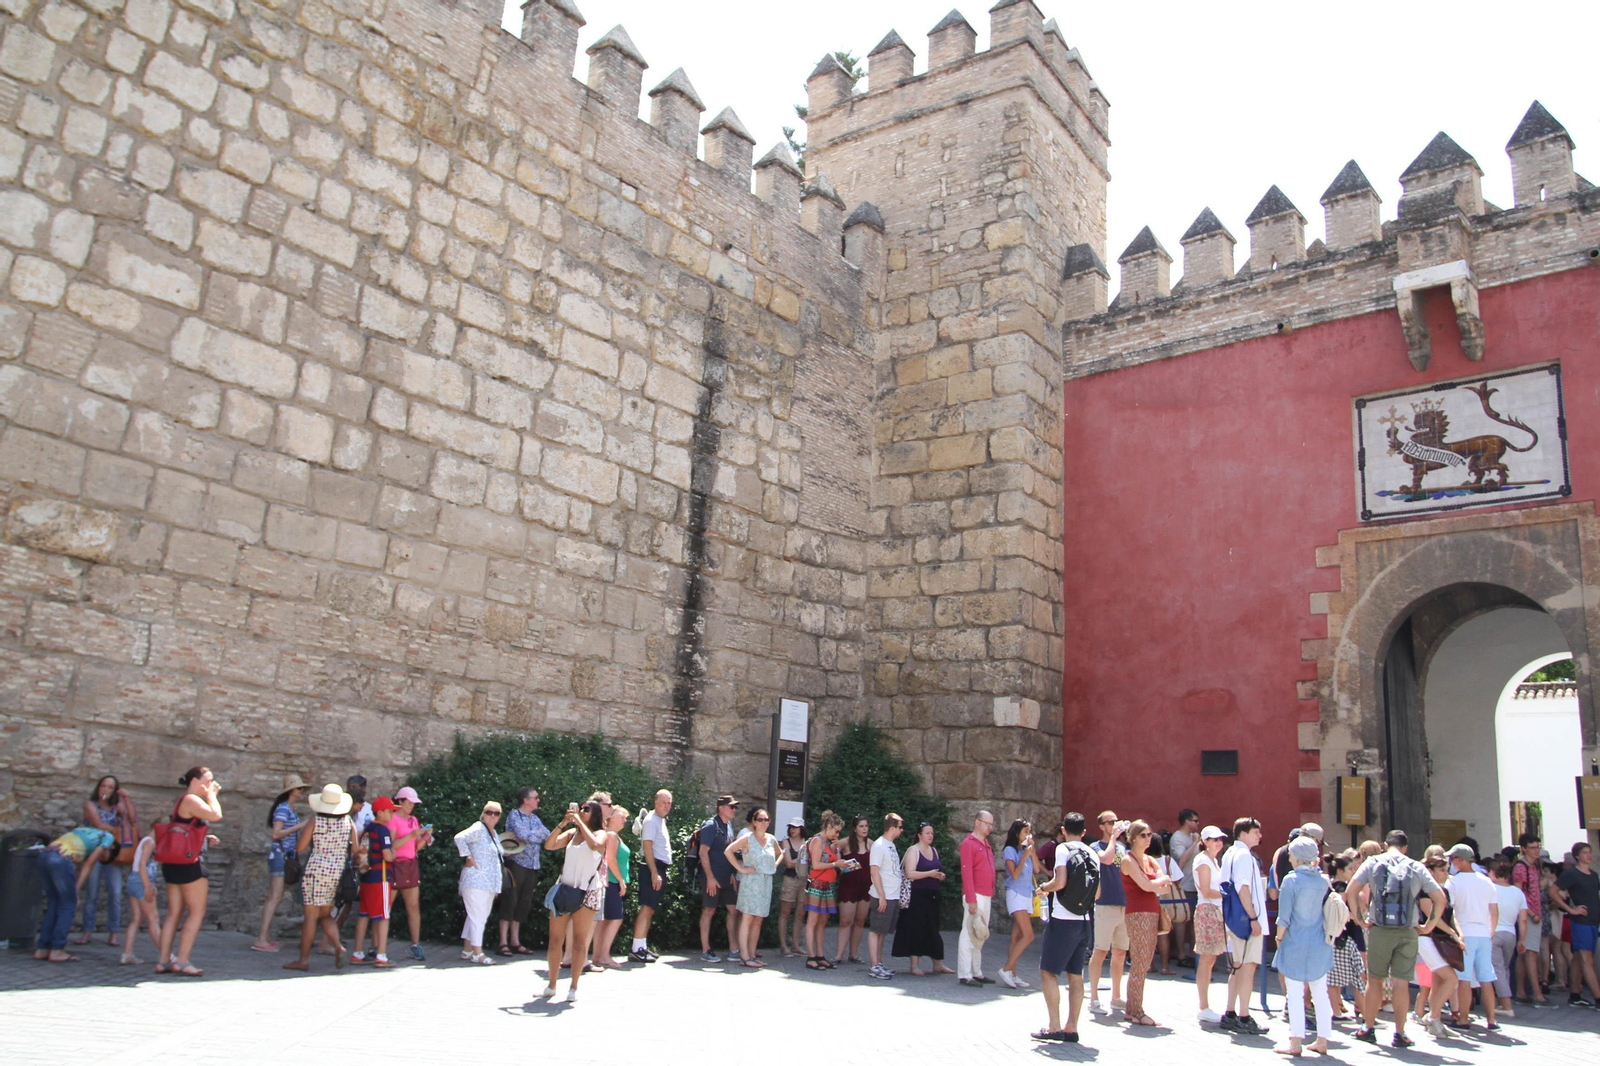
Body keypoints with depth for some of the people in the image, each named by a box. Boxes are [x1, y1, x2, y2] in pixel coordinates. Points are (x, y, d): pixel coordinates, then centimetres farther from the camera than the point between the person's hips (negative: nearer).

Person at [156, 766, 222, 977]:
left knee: (174, 913, 11)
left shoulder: (182, 801, 19)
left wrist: (204, 838, 13)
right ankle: (182, 961, -4)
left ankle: (163, 961, 12)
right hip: (188, 863, -10)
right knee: (197, 912, -3)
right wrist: (211, 795, -8)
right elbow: (216, 815, -24)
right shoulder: (191, 800, -13)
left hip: (174, 863, 10)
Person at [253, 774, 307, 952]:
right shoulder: (283, 809, -12)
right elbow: (275, 834, -20)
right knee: (274, 897, -11)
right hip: (279, 854, -10)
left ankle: (266, 937, 16)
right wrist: (299, 826, -19)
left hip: (286, 855, 10)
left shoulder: (290, 809, 15)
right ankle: (261, 940, -12)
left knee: (275, 897, 11)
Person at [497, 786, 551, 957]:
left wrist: (528, 835, -9)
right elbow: (523, 834, -17)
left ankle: (515, 941, 13)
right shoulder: (514, 815, -3)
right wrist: (537, 834, -2)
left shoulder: (535, 819, 18)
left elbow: (547, 835, 5)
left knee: (523, 904, 7)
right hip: (516, 863, -7)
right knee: (510, 901, -6)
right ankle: (504, 942, -4)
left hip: (532, 866, 7)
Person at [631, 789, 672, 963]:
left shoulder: (661, 820, 19)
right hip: (653, 869, -10)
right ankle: (637, 949, -14)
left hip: (660, 869, 10)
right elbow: (647, 846, -18)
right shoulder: (651, 820, -11)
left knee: (651, 909, 11)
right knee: (647, 908, -13)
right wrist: (654, 873, -23)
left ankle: (642, 947, 15)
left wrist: (661, 872, 18)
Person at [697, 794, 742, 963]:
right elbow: (703, 852, -16)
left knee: (734, 910, 5)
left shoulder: (729, 826, 13)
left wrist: (732, 875, 16)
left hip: (727, 878, 8)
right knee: (709, 911, 0)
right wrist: (710, 877, -19)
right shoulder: (711, 826, -12)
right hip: (712, 878, -8)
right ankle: (705, 951, 8)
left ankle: (734, 950, 9)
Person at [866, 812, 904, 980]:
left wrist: (902, 876, 10)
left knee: (882, 931, 13)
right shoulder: (879, 845, -13)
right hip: (883, 897, -9)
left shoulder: (891, 846, 14)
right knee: (875, 930, -3)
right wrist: (881, 896, -19)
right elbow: (874, 872, -17)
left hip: (893, 897, 9)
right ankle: (874, 966, -1)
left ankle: (879, 963, 19)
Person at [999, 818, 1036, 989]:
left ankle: (1012, 974, 7)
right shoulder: (1010, 850, -6)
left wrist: (1032, 850, 0)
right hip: (1016, 895, -7)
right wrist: (1025, 856, -14)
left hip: (1028, 895, 7)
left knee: (1017, 938, 5)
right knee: (1028, 935, -15)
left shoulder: (1026, 849, 13)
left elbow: (1036, 869, 5)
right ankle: (1006, 969, -10)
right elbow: (1015, 874, -14)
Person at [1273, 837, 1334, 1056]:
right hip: (1320, 945, 5)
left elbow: (1284, 917, -12)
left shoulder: (1291, 880, -13)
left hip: (1295, 945, -5)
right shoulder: (1323, 881, 2)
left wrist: (1279, 938, 1)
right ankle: (1322, 1040, 16)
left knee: (1295, 994, 1)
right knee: (1320, 993, 11)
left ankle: (1296, 1042, 2)